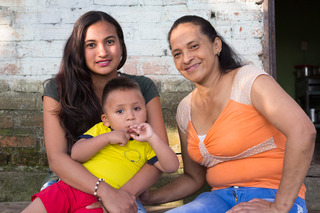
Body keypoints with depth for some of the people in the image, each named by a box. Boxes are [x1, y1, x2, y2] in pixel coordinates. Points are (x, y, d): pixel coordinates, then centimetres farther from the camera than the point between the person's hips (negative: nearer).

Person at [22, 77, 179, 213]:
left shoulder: (145, 145, 12)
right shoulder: (100, 130, 14)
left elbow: (171, 167, 0)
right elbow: (75, 154, 0)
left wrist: (152, 138, -11)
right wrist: (107, 138, -10)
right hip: (70, 187, 2)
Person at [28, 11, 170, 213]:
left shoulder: (143, 88, 1)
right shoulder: (57, 90, -3)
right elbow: (56, 158, -11)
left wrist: (126, 192, -23)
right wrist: (106, 192, -26)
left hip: (125, 194, 0)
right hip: (67, 186, 0)